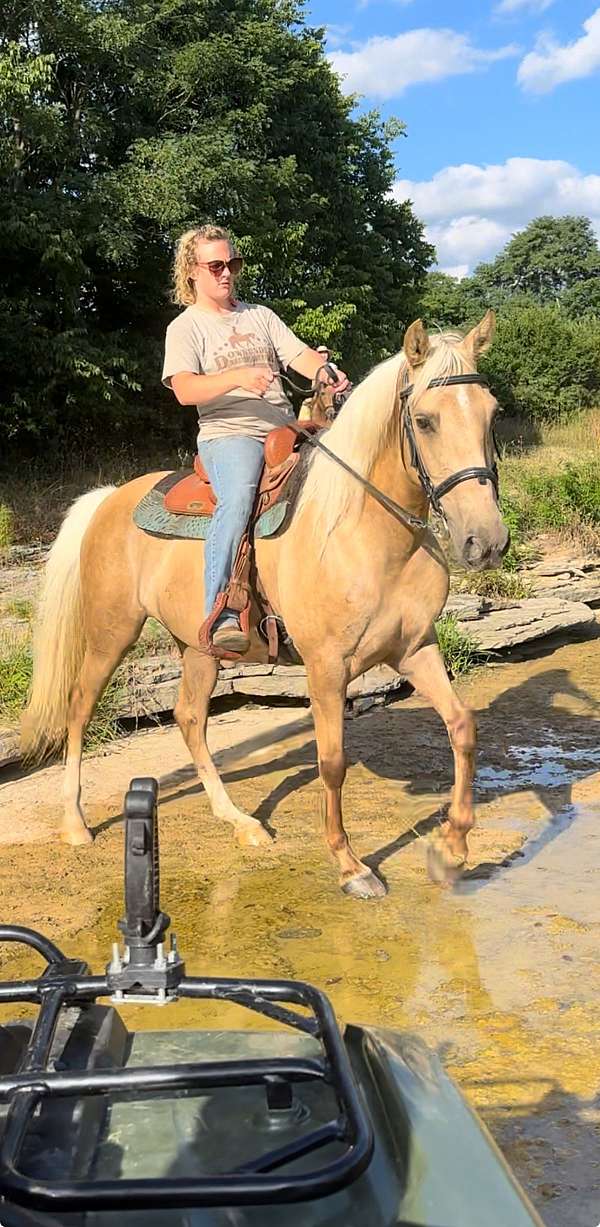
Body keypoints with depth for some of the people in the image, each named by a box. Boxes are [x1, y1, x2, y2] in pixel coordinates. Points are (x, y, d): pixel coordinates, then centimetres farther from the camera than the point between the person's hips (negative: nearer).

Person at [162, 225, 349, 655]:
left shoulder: (261, 316, 21)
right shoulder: (185, 327, 6)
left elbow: (301, 356, 6)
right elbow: (185, 390, -11)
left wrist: (327, 373, -17)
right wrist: (238, 377, -28)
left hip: (286, 431, 6)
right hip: (228, 435, -5)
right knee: (239, 496, -36)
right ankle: (221, 615, -39)